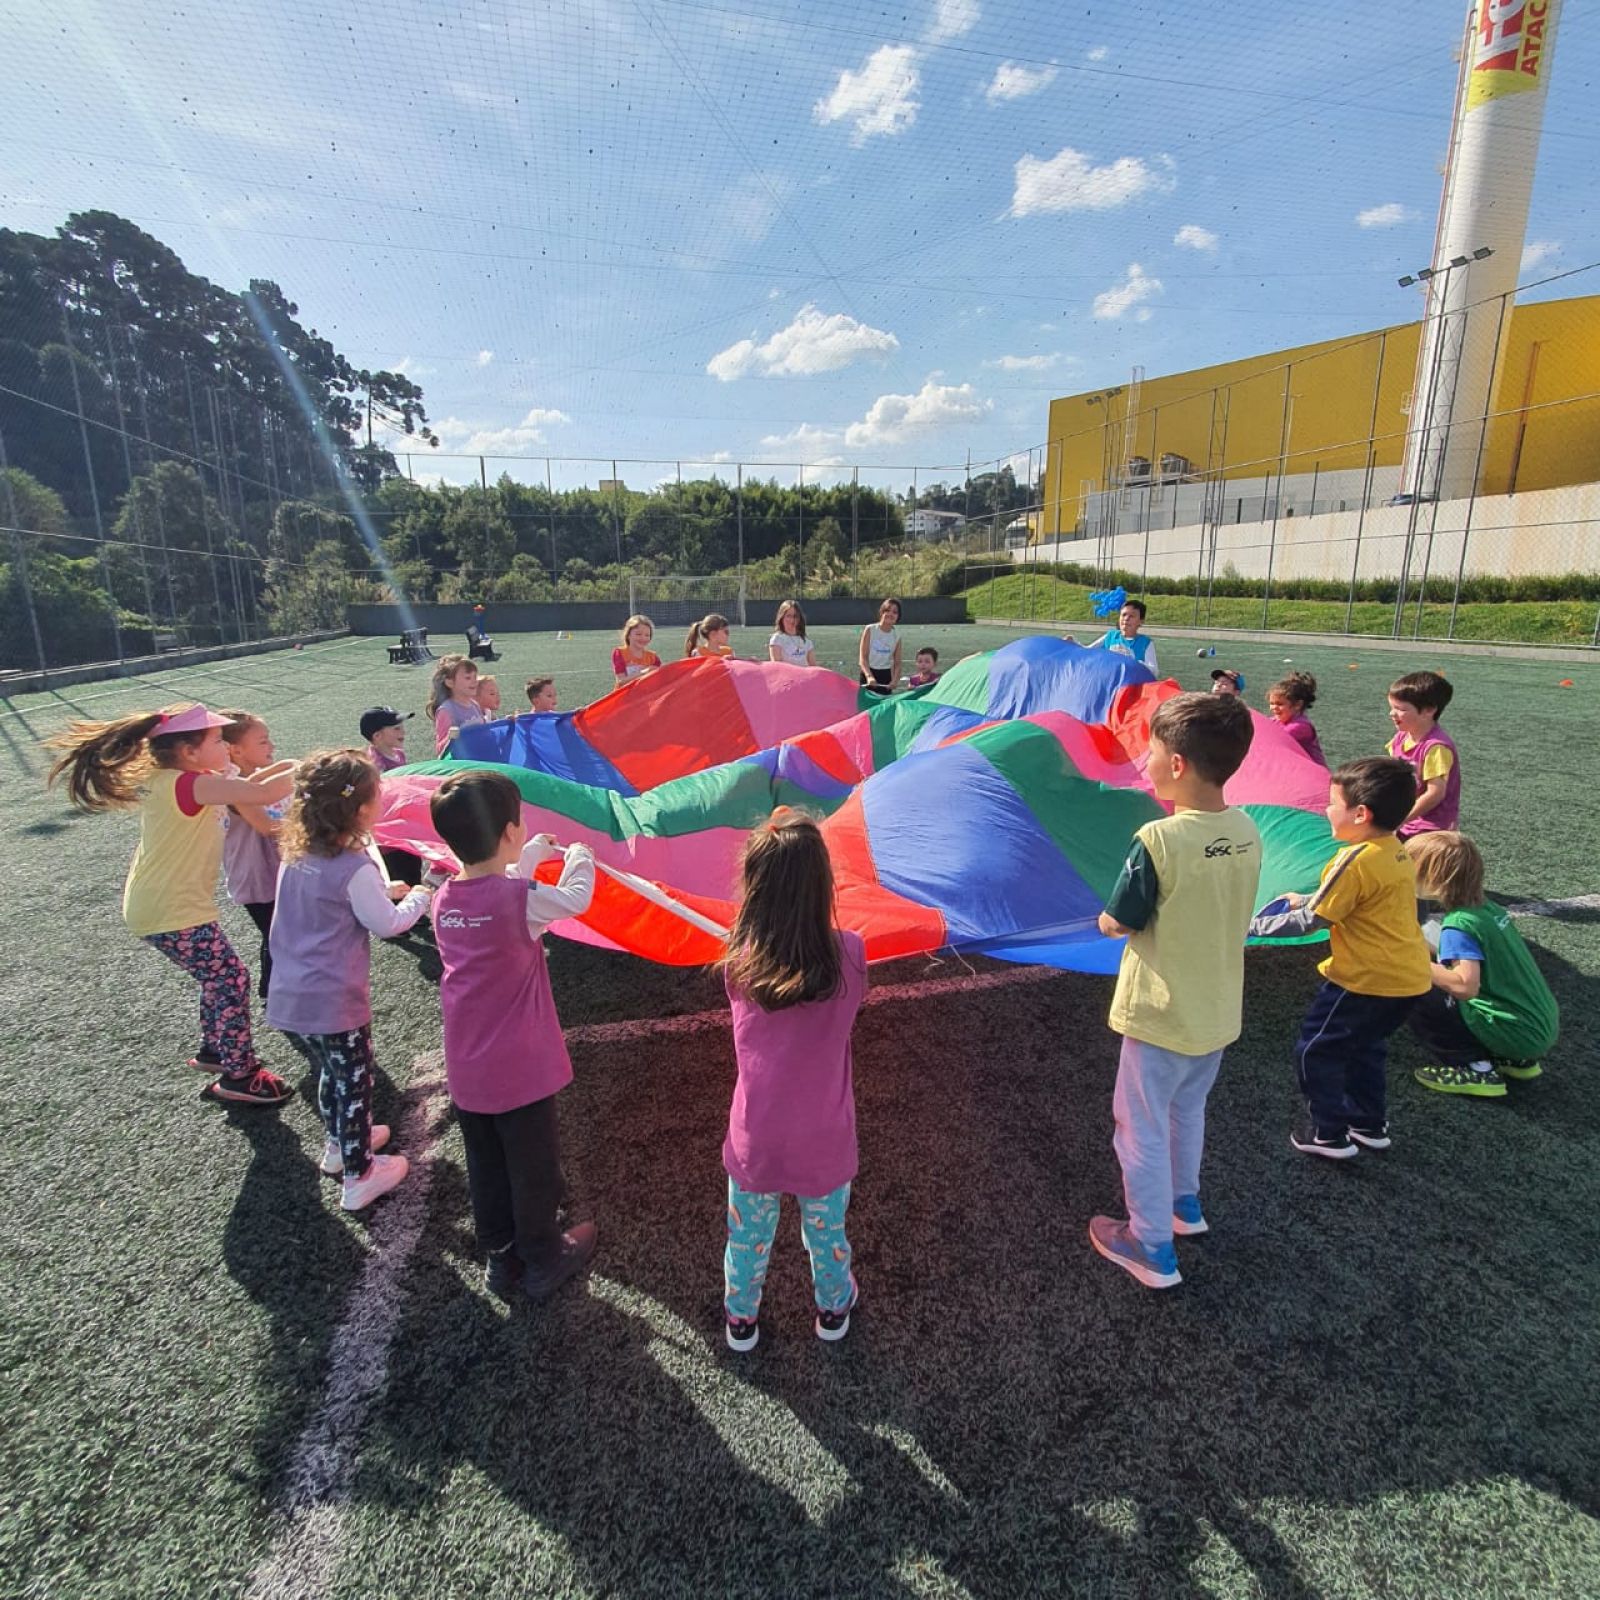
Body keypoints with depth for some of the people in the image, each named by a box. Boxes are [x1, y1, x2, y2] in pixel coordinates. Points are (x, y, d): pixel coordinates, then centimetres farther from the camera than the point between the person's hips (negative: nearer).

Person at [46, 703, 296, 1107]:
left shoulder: (172, 779, 4)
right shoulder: (187, 784, -26)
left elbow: (244, 785, 11)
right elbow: (263, 793, -37)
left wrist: (287, 767, -3)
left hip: (162, 904, 10)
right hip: (172, 912, -10)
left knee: (219, 976, 22)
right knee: (232, 980, 0)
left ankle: (214, 1050, 39)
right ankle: (238, 1077, 11)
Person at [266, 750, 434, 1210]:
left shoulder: (295, 855, 3)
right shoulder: (356, 868, -21)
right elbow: (387, 925, -11)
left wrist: (383, 891, 16)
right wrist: (419, 897, 6)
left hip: (288, 999, 8)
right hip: (333, 1004, -8)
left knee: (330, 1074, 27)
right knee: (353, 1085, 10)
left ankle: (340, 1144, 46)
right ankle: (359, 1177, 22)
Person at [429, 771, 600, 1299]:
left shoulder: (445, 899, -4)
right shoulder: (519, 897, -24)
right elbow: (575, 899, -10)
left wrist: (529, 859, 17)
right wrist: (579, 856, 8)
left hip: (466, 1071, 6)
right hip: (520, 1069, -6)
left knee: (486, 1167, 22)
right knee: (533, 1169, 14)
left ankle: (501, 1257, 41)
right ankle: (542, 1263, 33)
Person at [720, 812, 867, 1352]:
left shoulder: (738, 961, -18)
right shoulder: (850, 955, -22)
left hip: (754, 1141, 1)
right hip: (824, 1144, 0)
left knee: (747, 1236, 27)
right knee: (827, 1233, 28)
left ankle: (740, 1318, 51)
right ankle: (833, 1308, 54)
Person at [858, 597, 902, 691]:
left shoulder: (897, 635, 2)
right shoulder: (870, 630, -7)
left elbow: (897, 663, 5)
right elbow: (863, 657, -11)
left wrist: (895, 680, -13)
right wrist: (869, 676, -25)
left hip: (886, 675, 3)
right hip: (868, 673, -3)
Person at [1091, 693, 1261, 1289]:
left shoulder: (1158, 840, -27)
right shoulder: (1247, 833, -6)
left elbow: (1113, 925, -17)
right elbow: (1211, 909, 6)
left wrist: (1110, 917, 3)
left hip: (1162, 1016, -7)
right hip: (1218, 1013, 7)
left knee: (1142, 1128, 13)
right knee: (1187, 1110, 29)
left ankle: (1152, 1250, 27)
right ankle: (1184, 1203, 50)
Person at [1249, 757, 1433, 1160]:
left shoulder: (1357, 860, -22)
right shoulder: (1397, 852, 5)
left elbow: (1310, 921, -18)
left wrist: (1257, 925, -8)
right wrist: (1305, 899, 19)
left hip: (1368, 980, -9)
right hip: (1409, 978, 9)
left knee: (1315, 1050, 5)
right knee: (1362, 1046, 27)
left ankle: (1329, 1133, 15)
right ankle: (1370, 1124, 38)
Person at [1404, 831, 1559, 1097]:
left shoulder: (1458, 925, -21)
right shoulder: (1490, 909, 4)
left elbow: (1465, 986, -32)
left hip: (1518, 1034, -8)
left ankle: (1475, 1070, -5)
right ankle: (1515, 1060, 18)